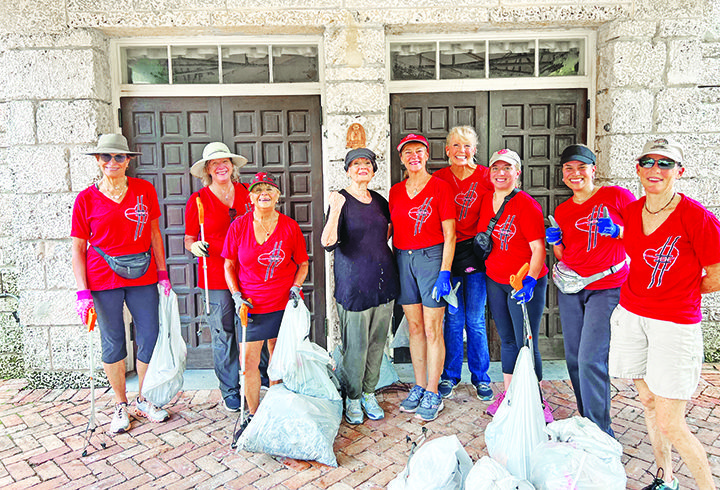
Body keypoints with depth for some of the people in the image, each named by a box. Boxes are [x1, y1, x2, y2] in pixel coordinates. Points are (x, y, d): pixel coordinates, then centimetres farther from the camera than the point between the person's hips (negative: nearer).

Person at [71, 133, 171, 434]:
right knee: (113, 342, 7)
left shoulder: (145, 190, 4)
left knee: (150, 337, 4)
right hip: (103, 278, -1)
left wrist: (163, 274, 6)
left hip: (143, 275, 2)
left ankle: (143, 400, 25)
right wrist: (83, 291, -7)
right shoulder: (86, 199, 0)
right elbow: (78, 249, 1)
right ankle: (120, 405, 26)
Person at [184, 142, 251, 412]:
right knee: (223, 335, 5)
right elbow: (189, 240, 5)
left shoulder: (247, 193, 9)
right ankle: (230, 391, 21)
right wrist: (195, 246, -16)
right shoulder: (198, 200, 1)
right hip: (216, 278, -2)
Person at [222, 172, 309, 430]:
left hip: (284, 303, 0)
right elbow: (229, 265, 7)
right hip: (251, 305, 0)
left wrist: (296, 287, -6)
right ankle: (253, 415, 20)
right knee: (248, 361, 0)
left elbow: (303, 263, 9)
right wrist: (237, 296, -4)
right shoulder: (238, 226, -1)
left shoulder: (290, 226, -1)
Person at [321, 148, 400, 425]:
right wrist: (335, 211, -31)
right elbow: (328, 244, -19)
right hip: (353, 284, -5)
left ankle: (369, 394, 30)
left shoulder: (379, 201, 9)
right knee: (355, 345, 2)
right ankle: (353, 399, 23)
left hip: (383, 282, 5)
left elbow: (391, 226, 30)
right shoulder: (340, 200, -7)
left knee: (377, 342, 13)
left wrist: (379, 245, 13)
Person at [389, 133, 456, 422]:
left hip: (431, 257, -4)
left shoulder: (440, 187, -4)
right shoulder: (395, 191, 11)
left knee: (432, 329, 0)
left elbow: (449, 233, -7)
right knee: (414, 327, 12)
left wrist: (445, 271, -13)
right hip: (402, 258, 5)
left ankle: (432, 394, 12)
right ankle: (419, 387, 24)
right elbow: (390, 229, 14)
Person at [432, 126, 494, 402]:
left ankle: (480, 378, 22)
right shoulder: (439, 178, 3)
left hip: (475, 251, -1)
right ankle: (450, 376, 23)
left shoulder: (485, 176, 0)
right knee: (453, 319, 6)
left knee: (475, 321, 5)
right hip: (447, 253, 1)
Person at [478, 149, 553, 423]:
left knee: (526, 344, 0)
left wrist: (529, 281, -25)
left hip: (525, 284, -6)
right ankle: (508, 394, 29)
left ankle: (537, 402, 17)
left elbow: (538, 248, -16)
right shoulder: (486, 200, 6)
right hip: (494, 281, 6)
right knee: (507, 340, 16)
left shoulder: (526, 204, -14)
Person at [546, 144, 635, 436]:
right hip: (570, 288, 5)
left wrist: (615, 231, -14)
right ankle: (587, 423, 25)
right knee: (574, 359, 8)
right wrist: (555, 242, -2)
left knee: (590, 360, -11)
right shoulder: (562, 211, 12)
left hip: (607, 288, -5)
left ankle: (600, 432, 5)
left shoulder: (616, 196, -1)